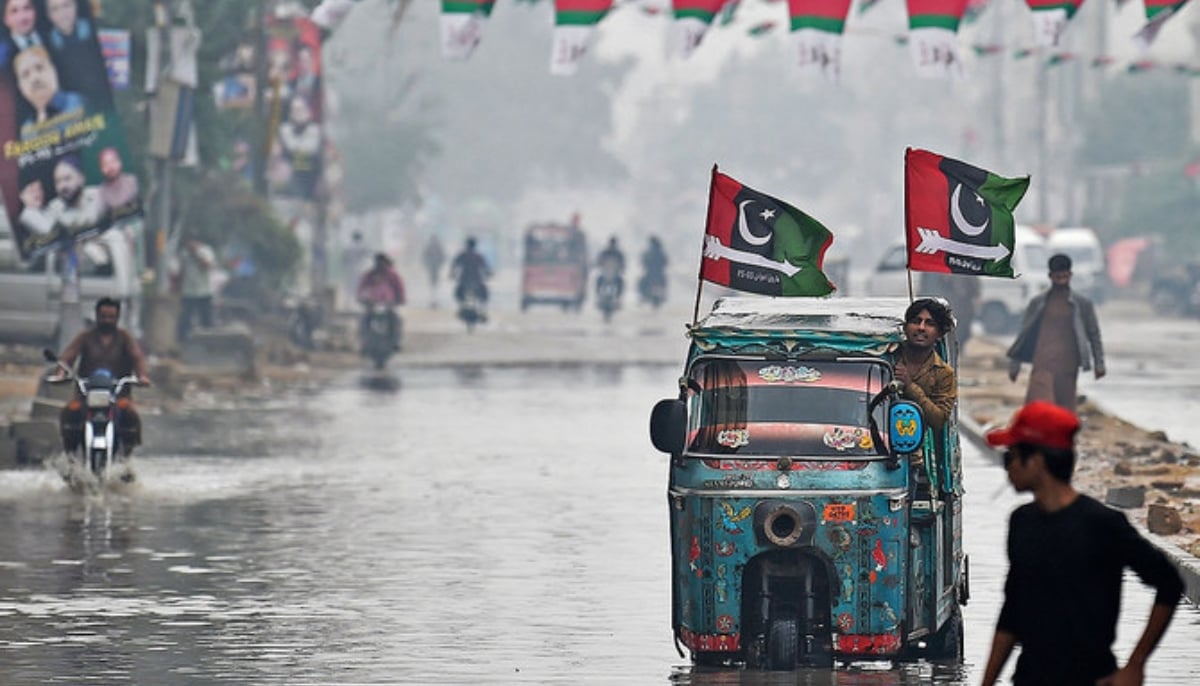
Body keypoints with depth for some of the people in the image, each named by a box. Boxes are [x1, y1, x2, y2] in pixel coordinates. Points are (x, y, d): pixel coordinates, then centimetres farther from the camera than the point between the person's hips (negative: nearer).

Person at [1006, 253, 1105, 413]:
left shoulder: (1083, 305, 7)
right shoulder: (1038, 303, 8)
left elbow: (1094, 335, 11)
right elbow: (1024, 334, 12)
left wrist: (1099, 364, 3)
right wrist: (1014, 364, 10)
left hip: (1067, 368, 1)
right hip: (1042, 365, -1)